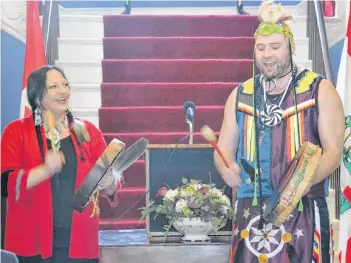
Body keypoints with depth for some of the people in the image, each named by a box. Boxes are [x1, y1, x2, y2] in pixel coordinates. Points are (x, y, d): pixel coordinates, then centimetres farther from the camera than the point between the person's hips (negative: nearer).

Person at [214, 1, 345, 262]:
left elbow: (333, 150, -5)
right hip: (251, 212, 3)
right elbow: (223, 150, 14)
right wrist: (227, 169, -9)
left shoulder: (320, 90, 0)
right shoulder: (241, 95, 11)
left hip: (303, 212, -3)